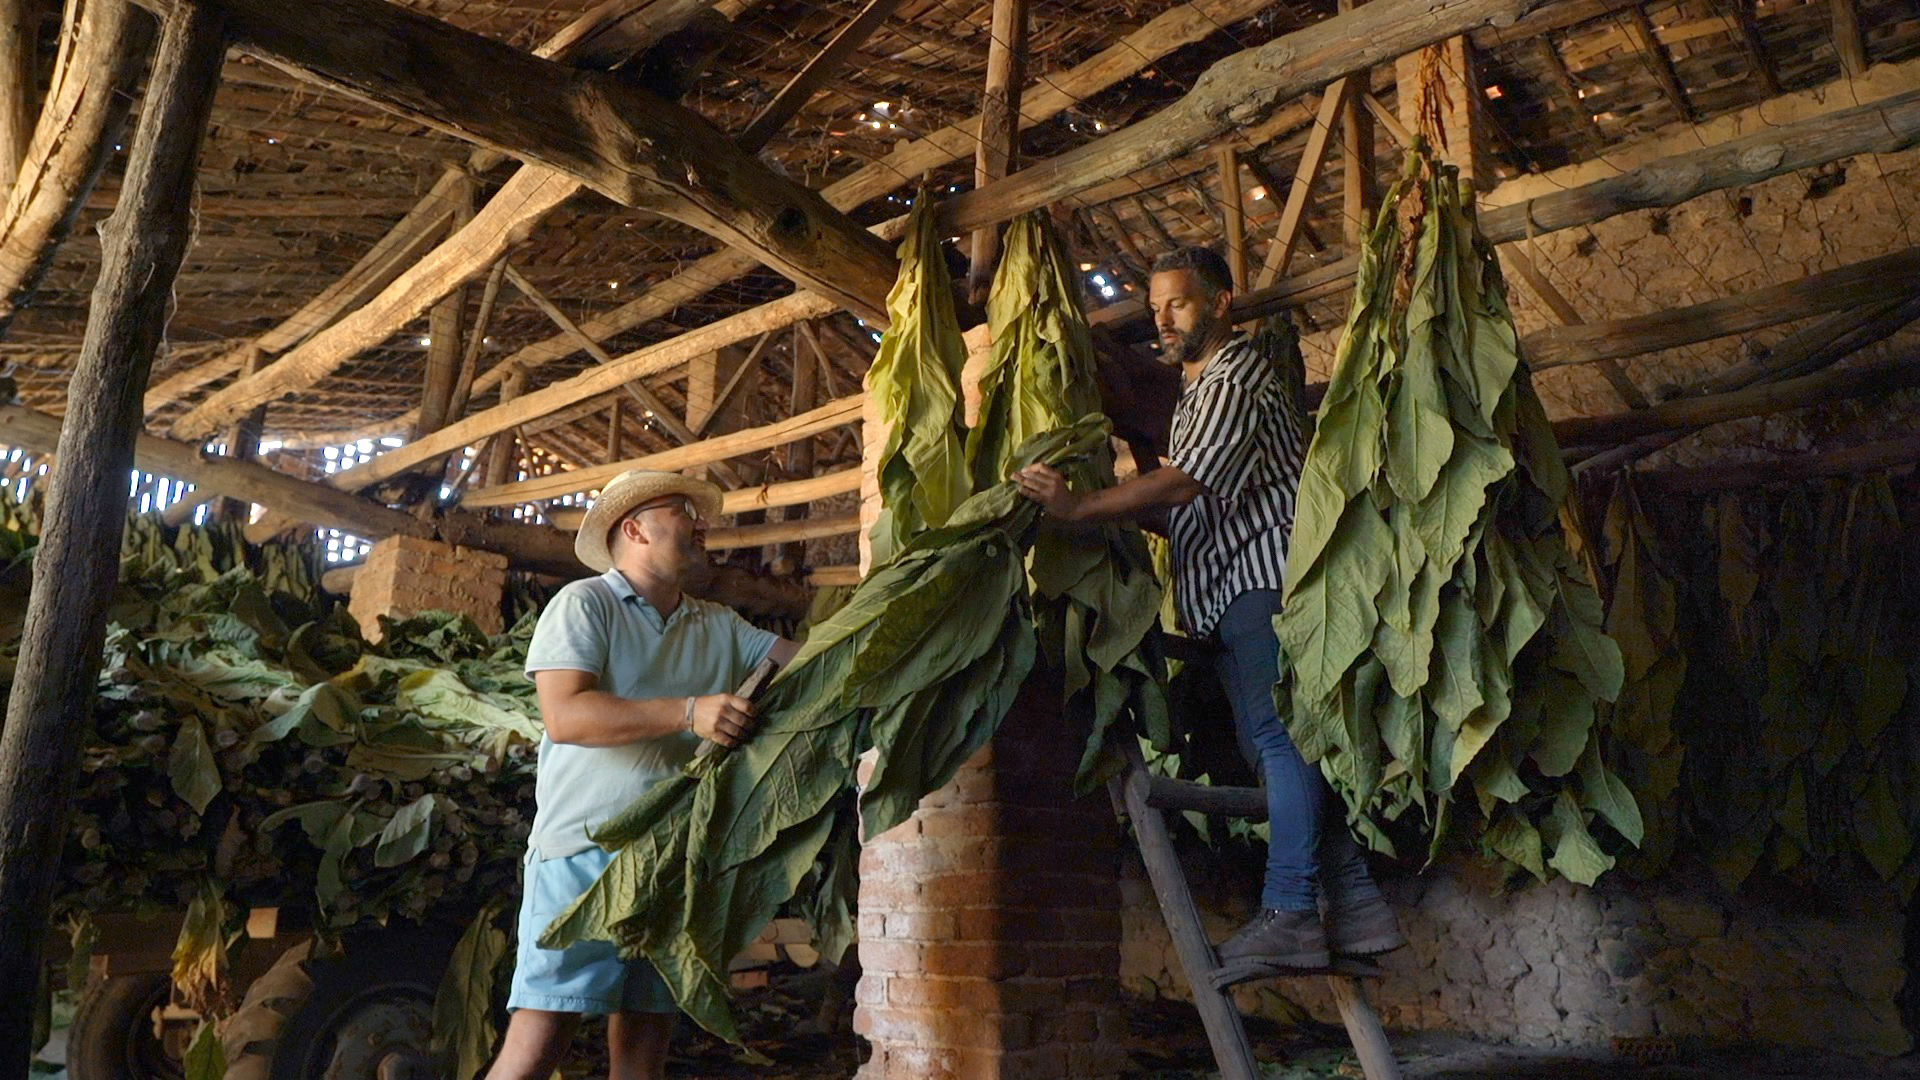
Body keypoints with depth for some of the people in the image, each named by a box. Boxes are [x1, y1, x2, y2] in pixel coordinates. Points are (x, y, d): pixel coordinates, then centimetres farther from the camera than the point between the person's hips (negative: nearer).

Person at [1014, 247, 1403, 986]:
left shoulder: (1238, 374, -4)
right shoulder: (1196, 391, 29)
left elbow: (1185, 483, -17)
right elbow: (1190, 509, 25)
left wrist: (1077, 507, -18)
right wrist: (1125, 513, 9)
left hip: (1264, 570, -10)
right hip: (1233, 591, 10)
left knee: (1277, 735, -15)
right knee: (1276, 744, 6)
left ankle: (1291, 913, -18)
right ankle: (1356, 901, 7)